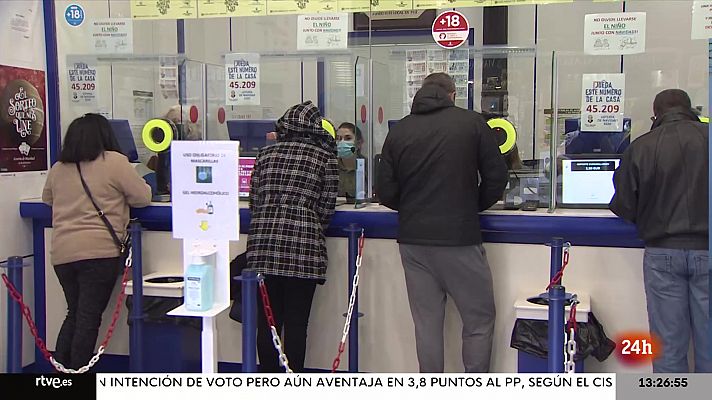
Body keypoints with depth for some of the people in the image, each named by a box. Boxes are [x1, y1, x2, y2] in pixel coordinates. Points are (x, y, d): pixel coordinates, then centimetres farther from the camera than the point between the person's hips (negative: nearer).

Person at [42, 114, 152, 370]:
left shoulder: (57, 169, 13)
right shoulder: (115, 162, -3)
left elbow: (47, 199, 29)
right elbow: (143, 197, 0)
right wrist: (115, 195, 18)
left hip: (62, 253, 6)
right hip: (99, 251, -5)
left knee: (74, 314, 18)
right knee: (89, 318, -1)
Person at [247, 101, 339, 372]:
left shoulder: (266, 154, 13)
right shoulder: (325, 156, 5)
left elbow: (254, 200, 13)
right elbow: (326, 207, 3)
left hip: (263, 245, 3)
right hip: (303, 247, -3)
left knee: (267, 320, 9)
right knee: (296, 322, 3)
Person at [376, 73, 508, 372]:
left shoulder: (398, 131, 5)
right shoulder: (472, 123, -1)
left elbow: (386, 193, 4)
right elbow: (496, 178, -1)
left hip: (413, 240, 3)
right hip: (460, 238, -3)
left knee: (426, 323, 11)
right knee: (479, 320, 10)